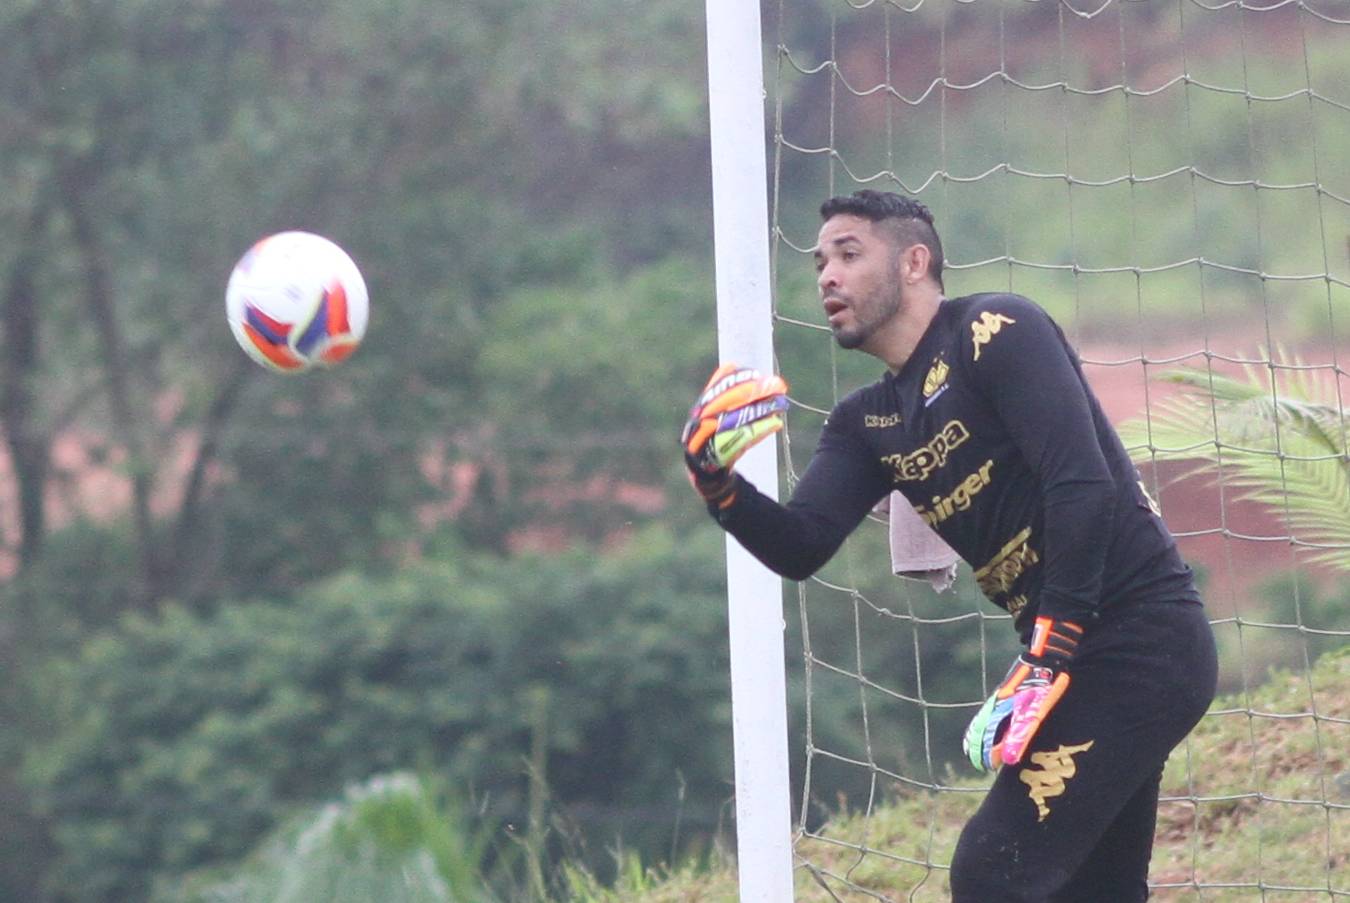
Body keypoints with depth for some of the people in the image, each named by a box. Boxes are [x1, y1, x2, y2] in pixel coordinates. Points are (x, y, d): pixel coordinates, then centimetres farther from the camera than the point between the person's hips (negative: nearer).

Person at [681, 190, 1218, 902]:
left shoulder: (994, 333, -10)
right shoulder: (868, 423, 15)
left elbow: (1083, 487, -19)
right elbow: (800, 548, 6)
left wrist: (1047, 661, -21)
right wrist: (716, 482, -13)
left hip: (1140, 641, -9)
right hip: (1075, 652, 9)